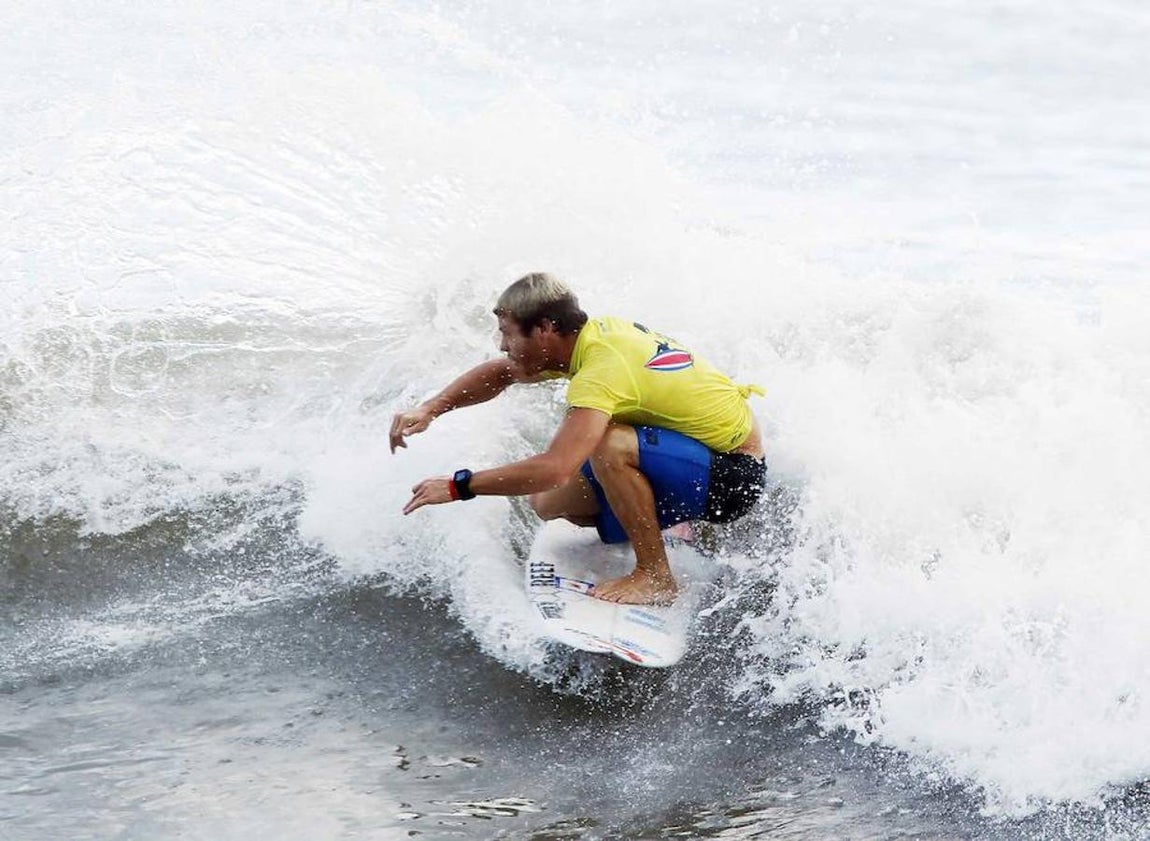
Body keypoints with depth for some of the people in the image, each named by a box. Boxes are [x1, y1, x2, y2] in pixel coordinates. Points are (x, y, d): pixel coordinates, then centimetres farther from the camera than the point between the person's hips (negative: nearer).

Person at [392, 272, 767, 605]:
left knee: (610, 445, -35)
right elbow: (499, 374, 14)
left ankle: (656, 577, -18)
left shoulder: (600, 373, -30)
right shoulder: (593, 333, -2)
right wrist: (430, 409, 1)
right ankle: (672, 533, 21)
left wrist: (458, 486, -31)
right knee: (547, 503, 4)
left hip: (734, 474, -9)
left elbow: (554, 469, -41)